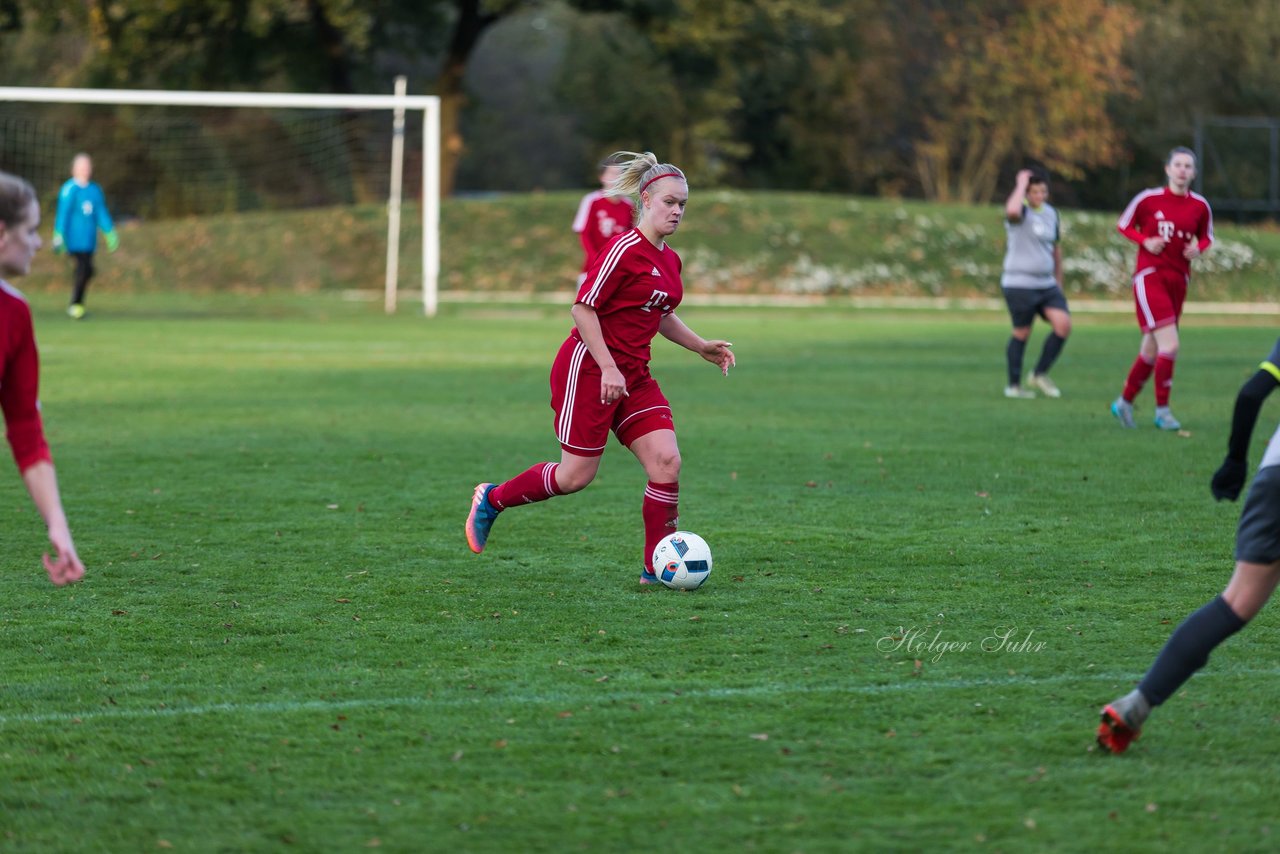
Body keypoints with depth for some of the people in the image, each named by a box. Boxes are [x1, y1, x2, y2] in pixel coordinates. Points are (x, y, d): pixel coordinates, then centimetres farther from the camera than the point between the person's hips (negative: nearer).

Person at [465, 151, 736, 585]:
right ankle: (492, 499, 22)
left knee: (666, 462, -7)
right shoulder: (625, 249, -16)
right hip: (587, 369, -8)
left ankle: (656, 568, 1)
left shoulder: (670, 259, 10)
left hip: (632, 376, 8)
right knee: (576, 475, -3)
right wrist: (608, 369, -21)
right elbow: (583, 308, -18)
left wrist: (701, 346, 16)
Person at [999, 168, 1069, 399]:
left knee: (1063, 324, -9)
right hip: (1019, 284, -6)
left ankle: (1040, 375, 6)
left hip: (1046, 284, 6)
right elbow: (1012, 211, -38)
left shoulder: (1051, 213, 11)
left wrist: (1059, 281, 23)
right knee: (1022, 334, 1)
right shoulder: (1022, 210, -10)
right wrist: (1021, 185, -23)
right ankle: (1014, 385, 16)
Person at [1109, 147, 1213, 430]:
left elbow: (1207, 236, 18)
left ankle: (1124, 402, 30)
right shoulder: (1149, 199, -6)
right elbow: (1123, 225, 6)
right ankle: (1162, 411, -7)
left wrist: (1198, 248, -4)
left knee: (1152, 350, 12)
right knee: (1170, 344, -17)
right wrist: (1145, 241, -12)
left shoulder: (1200, 206, 3)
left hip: (1178, 280, 5)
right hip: (1149, 277, -5)